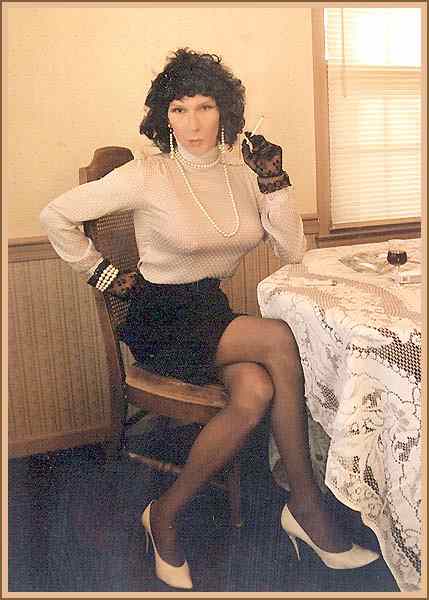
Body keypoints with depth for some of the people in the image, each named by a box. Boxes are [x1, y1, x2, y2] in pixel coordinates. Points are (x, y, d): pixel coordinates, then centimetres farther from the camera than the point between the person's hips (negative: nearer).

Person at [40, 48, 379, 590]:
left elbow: (293, 251, 2)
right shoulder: (149, 175, -10)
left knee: (256, 392, -28)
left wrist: (273, 180, -6)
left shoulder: (242, 173, 6)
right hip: (160, 318, -5)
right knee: (279, 340, -27)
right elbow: (56, 215, -6)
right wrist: (102, 274, -4)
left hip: (211, 308, 5)